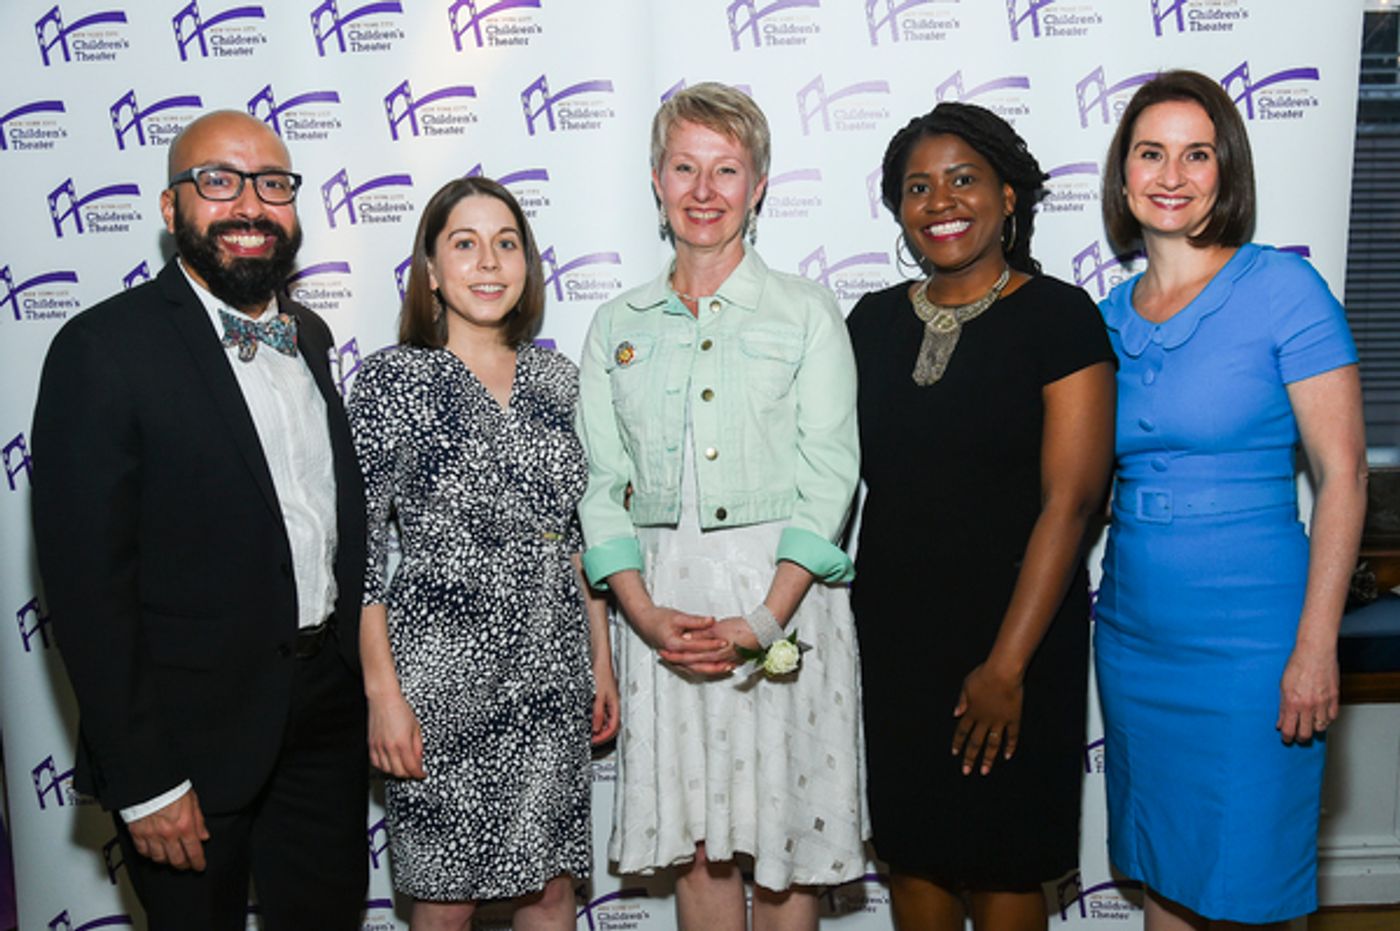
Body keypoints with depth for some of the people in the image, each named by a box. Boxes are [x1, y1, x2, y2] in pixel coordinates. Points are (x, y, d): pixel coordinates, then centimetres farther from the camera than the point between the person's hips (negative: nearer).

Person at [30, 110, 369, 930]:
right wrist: (142, 783, -16)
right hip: (193, 738, -6)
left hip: (328, 713, 6)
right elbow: (87, 579, -16)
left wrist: (363, 675, 11)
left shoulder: (310, 337, 7)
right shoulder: (105, 348, -15)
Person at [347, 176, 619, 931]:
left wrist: (600, 659, 11)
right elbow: (359, 544, -8)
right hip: (443, 672, -4)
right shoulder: (394, 379, -7)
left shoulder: (554, 377, 7)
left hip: (553, 672, 4)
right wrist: (381, 691, -12)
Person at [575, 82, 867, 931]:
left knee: (785, 842, 6)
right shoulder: (619, 326, 10)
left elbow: (829, 478, -5)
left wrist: (765, 619, -16)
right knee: (695, 843, 10)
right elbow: (603, 484, 6)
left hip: (782, 590, -2)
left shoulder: (806, 313, 2)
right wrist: (645, 613, -9)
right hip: (662, 597, 3)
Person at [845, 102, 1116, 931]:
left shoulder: (1060, 317, -8)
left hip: (1014, 639, -4)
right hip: (894, 634, 4)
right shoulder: (874, 321, 6)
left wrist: (1008, 663, -17)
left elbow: (1070, 499, -14)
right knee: (912, 847, 15)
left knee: (1003, 860, 10)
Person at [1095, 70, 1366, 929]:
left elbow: (1344, 476, -10)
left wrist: (1316, 646, -15)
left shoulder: (1283, 288, -8)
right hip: (1134, 628, 5)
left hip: (1247, 633, -5)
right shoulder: (1112, 316, 7)